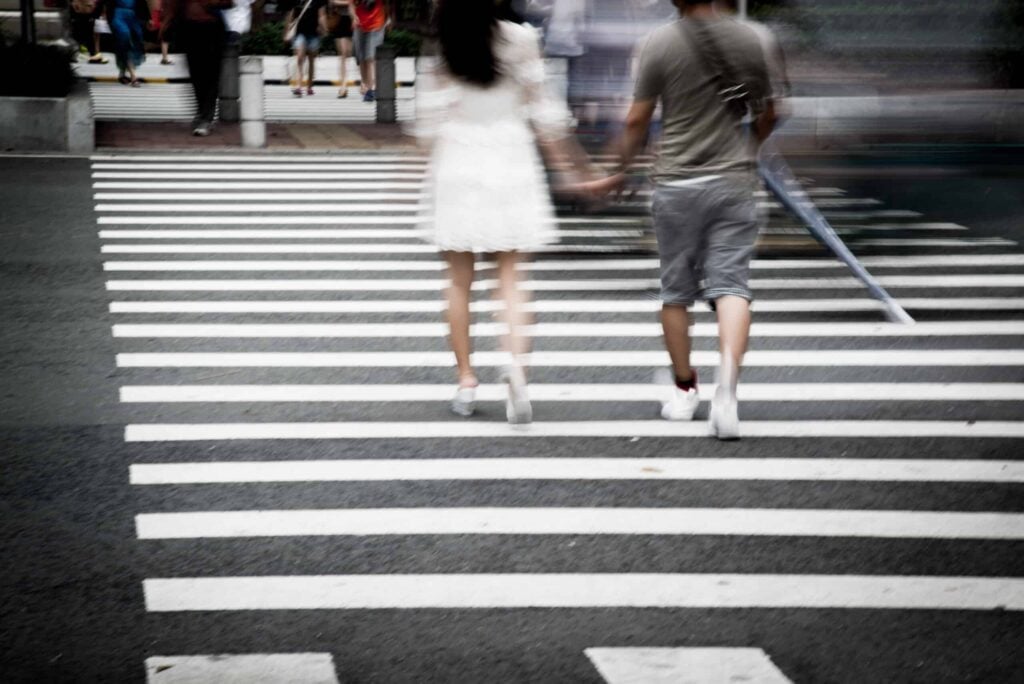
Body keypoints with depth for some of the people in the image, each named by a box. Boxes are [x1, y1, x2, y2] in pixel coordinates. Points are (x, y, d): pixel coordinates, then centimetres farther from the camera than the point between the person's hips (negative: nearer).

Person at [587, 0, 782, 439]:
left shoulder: (660, 44, -6)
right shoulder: (748, 40, 1)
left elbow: (636, 121, -4)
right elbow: (767, 116, 11)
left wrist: (619, 173, 11)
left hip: (676, 184, -1)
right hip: (733, 181, 1)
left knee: (676, 290, 12)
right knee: (730, 284, -3)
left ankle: (684, 390, 23)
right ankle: (727, 383, -25)